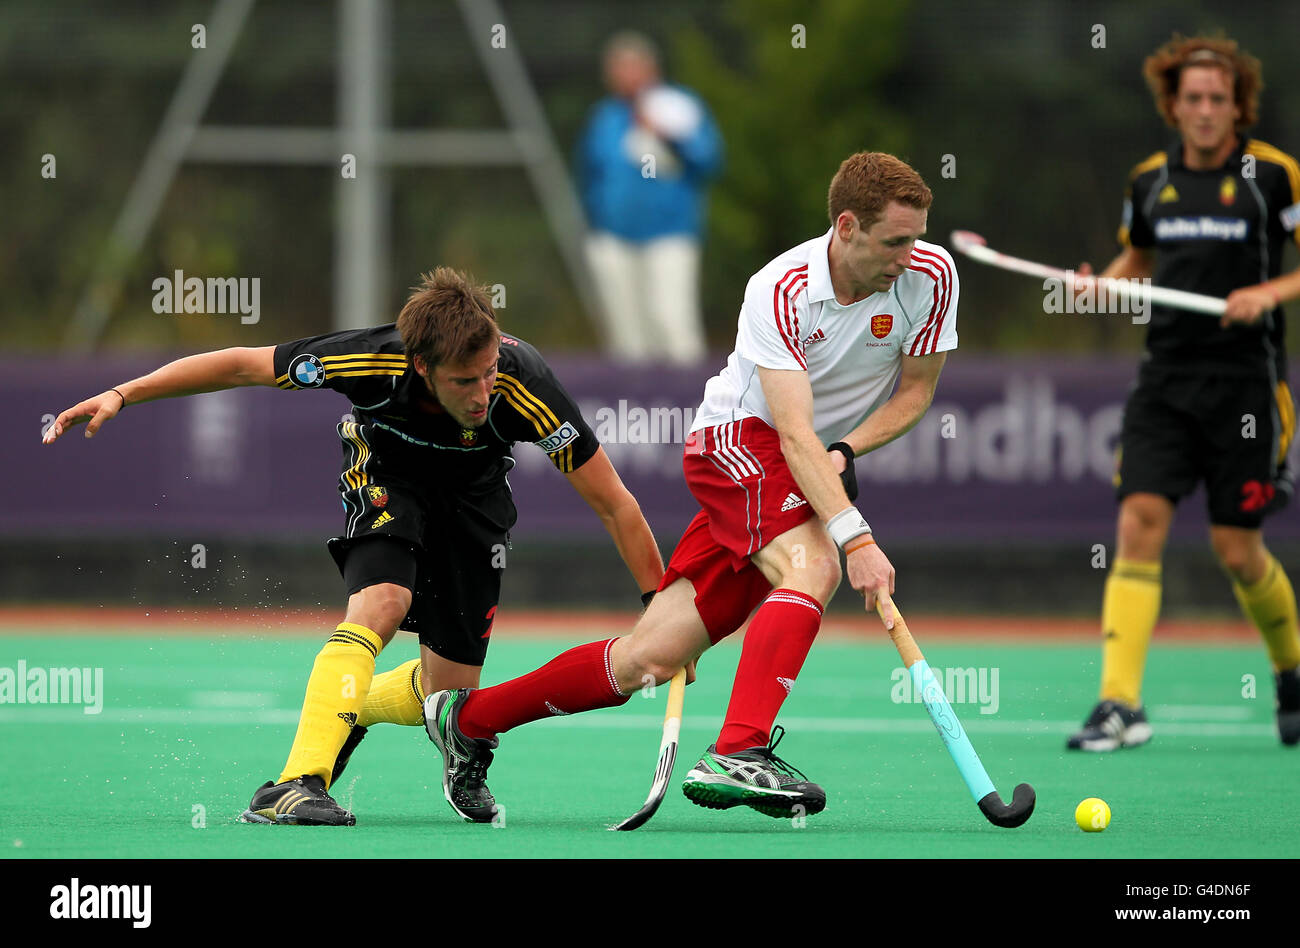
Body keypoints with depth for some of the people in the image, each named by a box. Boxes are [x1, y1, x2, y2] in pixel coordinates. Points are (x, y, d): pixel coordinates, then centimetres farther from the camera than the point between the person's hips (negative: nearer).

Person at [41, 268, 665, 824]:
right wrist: (122, 396, -24)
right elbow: (240, 365, -23)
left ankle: (351, 710, 35)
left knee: (445, 694, 2)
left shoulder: (524, 387, -38)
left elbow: (615, 506, -28)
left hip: (473, 494, 2)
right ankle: (296, 783, -35)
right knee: (381, 604, -32)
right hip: (387, 474, -2)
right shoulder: (374, 361, -38)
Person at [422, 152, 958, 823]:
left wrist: (845, 449, -15)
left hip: (819, 471, 5)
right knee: (813, 566, -36)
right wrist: (856, 539, -41)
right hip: (738, 439, -5)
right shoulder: (778, 291, -24)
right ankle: (737, 755, -41)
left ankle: (468, 718, 15)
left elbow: (916, 389, 3)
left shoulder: (930, 275, -11)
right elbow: (795, 436, -30)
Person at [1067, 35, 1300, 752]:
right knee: (1140, 520, -12)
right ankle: (1120, 705, -15)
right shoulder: (1149, 180, 8)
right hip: (1165, 378, 3)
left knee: (1236, 549, 1)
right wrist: (1101, 285, 5)